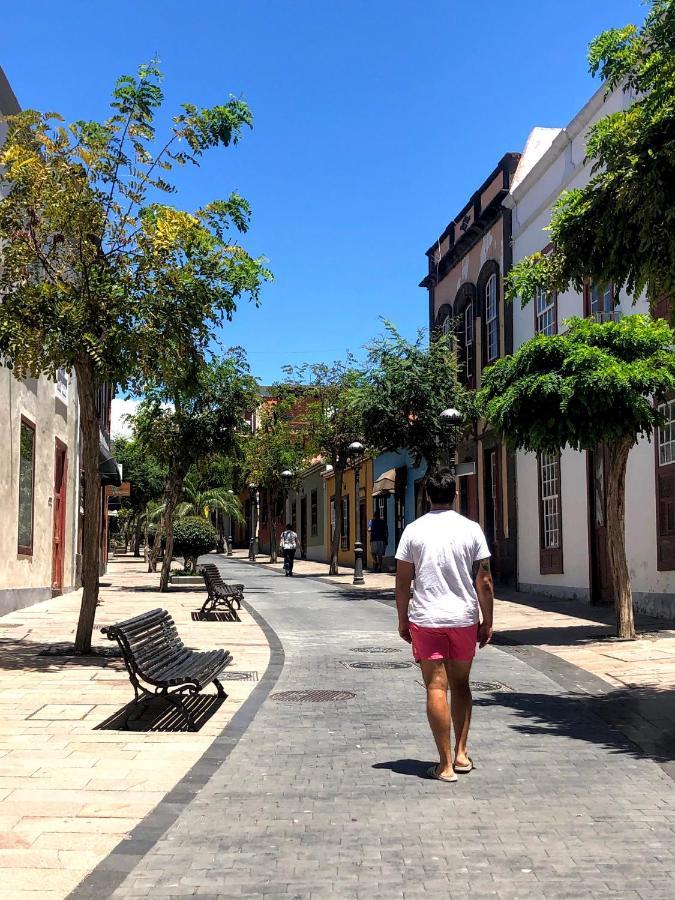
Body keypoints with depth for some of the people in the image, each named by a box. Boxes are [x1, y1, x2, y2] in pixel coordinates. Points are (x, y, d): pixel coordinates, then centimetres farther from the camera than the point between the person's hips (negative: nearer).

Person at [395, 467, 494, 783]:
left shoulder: (413, 531, -3)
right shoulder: (471, 529, -2)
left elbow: (402, 581, -1)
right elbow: (484, 582, -2)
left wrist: (403, 620, 9)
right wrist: (488, 622, 7)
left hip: (425, 619, -1)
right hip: (464, 618, 2)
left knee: (436, 688, 1)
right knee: (460, 684, 17)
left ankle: (446, 764, 2)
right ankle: (461, 754, 19)